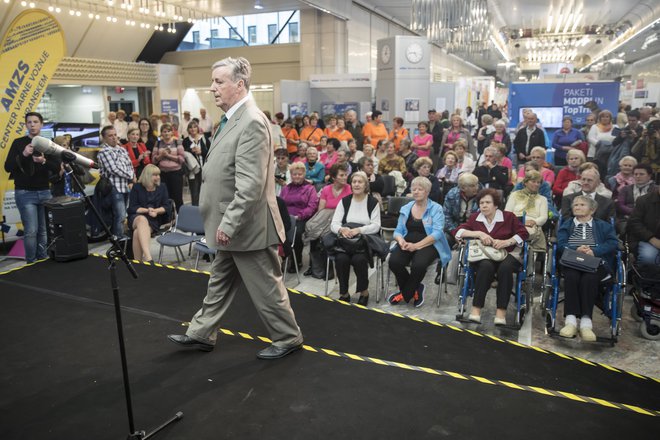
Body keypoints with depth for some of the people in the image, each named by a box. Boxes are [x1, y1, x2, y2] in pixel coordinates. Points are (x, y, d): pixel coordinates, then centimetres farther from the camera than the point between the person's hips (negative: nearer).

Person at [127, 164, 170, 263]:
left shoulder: (162, 188, 13)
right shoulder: (136, 187, 7)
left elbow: (166, 206, 7)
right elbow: (132, 207, 1)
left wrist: (155, 211, -14)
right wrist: (147, 210, -15)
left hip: (154, 219, 1)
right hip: (136, 217, -1)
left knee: (137, 232, -33)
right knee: (142, 219, -41)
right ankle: (148, 258, -55)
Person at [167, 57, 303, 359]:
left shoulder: (252, 121, -21)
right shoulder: (235, 119, 11)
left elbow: (251, 185, -27)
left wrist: (229, 224, -24)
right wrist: (225, 223, 18)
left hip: (247, 227, -10)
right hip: (231, 226, 10)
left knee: (265, 286, 5)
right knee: (220, 282, 21)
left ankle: (288, 338, 23)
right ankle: (202, 334, 35)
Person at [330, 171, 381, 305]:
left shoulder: (373, 202, 4)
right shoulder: (344, 201, 11)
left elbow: (376, 226, -6)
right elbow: (334, 224, 3)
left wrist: (359, 230, -23)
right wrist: (342, 229, -21)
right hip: (345, 239, 2)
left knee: (358, 259, -32)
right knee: (341, 258, -28)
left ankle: (364, 291, -6)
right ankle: (344, 293, -9)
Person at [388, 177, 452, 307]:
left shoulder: (436, 209, 2)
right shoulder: (405, 208, 15)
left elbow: (437, 233, -10)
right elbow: (398, 231, 14)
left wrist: (416, 245, -22)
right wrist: (400, 240, -12)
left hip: (428, 245, -4)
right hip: (407, 243, 4)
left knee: (418, 265, -35)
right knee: (394, 261, -27)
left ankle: (405, 294, -6)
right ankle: (415, 289, -1)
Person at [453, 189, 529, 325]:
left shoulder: (509, 216, 9)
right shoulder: (475, 218, 12)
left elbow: (523, 233, 2)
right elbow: (457, 232, 2)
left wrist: (507, 242, -14)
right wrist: (479, 233, -11)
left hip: (507, 254, 0)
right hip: (483, 254, 0)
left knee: (505, 268, -36)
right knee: (486, 266, -36)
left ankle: (501, 310, -34)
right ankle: (476, 308, -35)